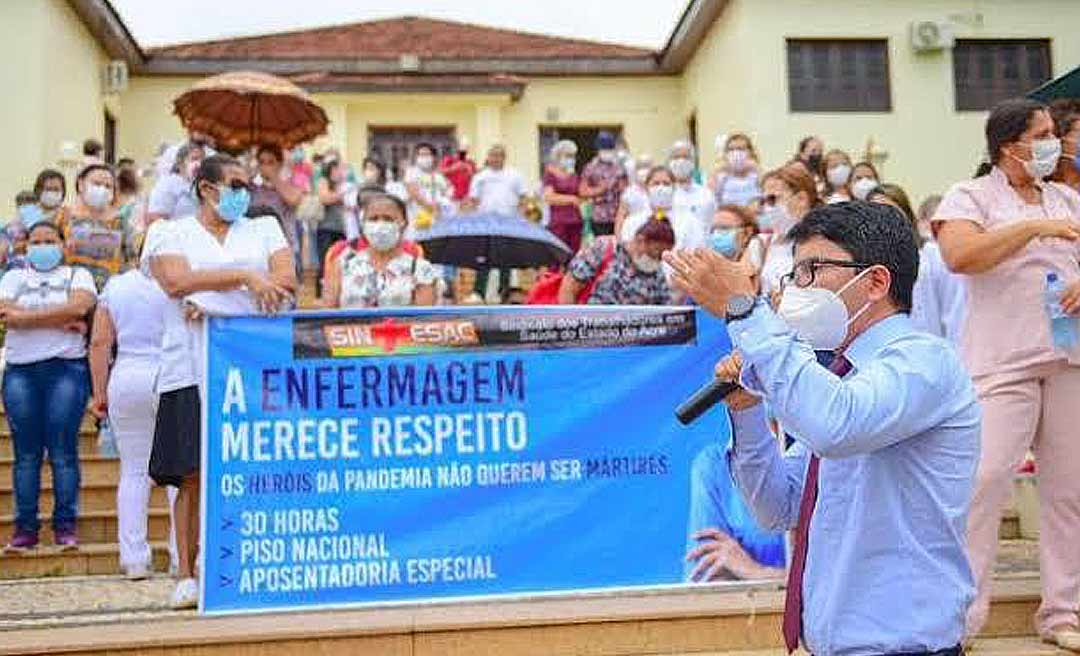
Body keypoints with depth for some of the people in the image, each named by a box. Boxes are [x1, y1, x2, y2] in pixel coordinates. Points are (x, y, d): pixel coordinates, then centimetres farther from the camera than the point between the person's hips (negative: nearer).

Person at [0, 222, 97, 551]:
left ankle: (65, 525, 1)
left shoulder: (78, 275, 12)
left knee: (63, 452, -4)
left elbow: (80, 306, -10)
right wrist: (62, 322, -8)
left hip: (66, 368, -2)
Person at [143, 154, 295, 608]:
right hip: (195, 369, -2)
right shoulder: (170, 233, 12)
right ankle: (187, 575, 4)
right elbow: (177, 282, -8)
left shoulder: (263, 230, 20)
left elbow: (287, 281, 3)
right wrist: (244, 277, -11)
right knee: (195, 476, -4)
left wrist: (213, 298, -6)